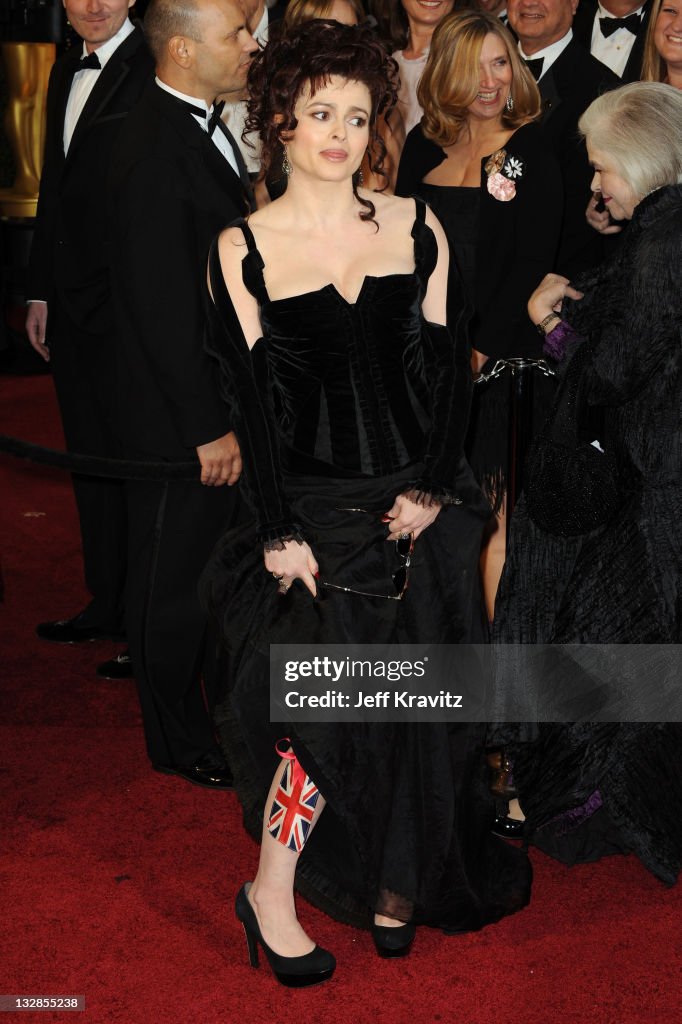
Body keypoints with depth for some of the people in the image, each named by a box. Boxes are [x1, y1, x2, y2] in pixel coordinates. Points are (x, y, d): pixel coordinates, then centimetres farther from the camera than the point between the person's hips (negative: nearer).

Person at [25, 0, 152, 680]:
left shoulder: (152, 72, -11)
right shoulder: (66, 72, 15)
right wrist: (40, 292, 17)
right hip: (71, 304, 8)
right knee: (91, 460, 15)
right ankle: (106, 605, 29)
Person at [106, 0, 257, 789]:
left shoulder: (208, 129, 7)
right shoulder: (156, 153, -23)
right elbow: (162, 308, -24)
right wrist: (208, 427, -20)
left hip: (223, 403, 9)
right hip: (179, 420, -9)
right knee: (175, 584, 9)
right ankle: (179, 743, 27)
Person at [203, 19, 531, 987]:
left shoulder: (415, 226, 4)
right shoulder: (242, 249, -2)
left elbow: (445, 366, 4)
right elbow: (252, 398, -4)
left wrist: (434, 486, -6)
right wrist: (281, 531, -10)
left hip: (419, 504, 3)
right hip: (315, 506, -3)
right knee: (322, 699, -8)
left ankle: (395, 880, 28)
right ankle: (272, 895, 12)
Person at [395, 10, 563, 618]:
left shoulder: (533, 152, -2)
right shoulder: (425, 145, 9)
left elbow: (533, 264, -7)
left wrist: (480, 352, -12)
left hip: (495, 358, -4)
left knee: (493, 517, 1)